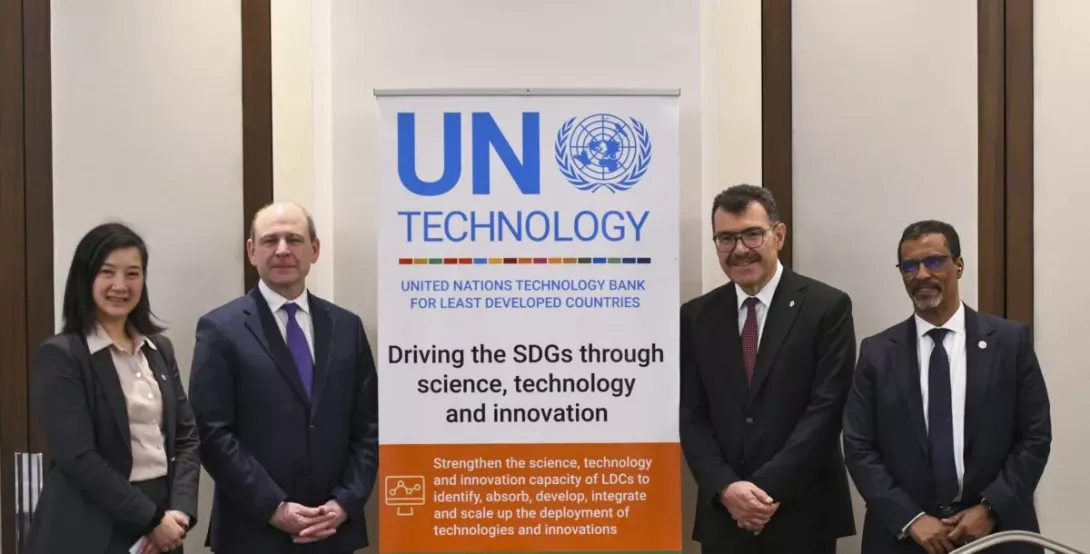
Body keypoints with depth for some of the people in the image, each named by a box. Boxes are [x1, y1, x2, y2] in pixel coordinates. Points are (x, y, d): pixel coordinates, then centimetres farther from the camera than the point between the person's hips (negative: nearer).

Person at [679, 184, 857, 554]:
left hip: (803, 515, -2)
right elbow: (691, 416, 3)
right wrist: (726, 488, -12)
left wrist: (768, 489, -14)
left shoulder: (827, 306, -3)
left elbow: (826, 409, -9)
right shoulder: (696, 317, 5)